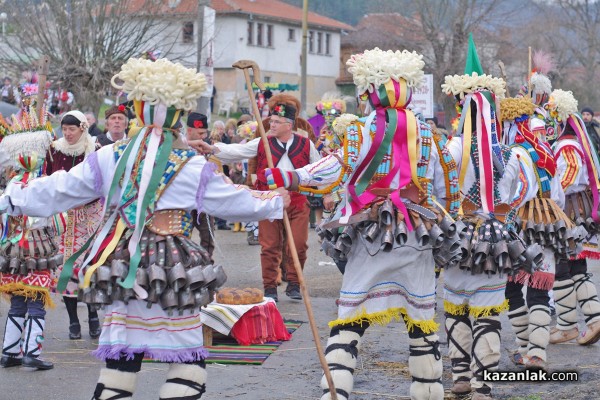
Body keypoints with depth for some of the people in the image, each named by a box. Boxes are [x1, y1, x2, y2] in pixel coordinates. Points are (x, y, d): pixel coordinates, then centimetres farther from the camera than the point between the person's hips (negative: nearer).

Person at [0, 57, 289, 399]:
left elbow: (57, 191, 8)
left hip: (120, 268, 4)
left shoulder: (109, 158, 2)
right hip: (174, 271, -4)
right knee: (189, 364, 3)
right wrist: (277, 203, 23)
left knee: (121, 359, 10)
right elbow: (236, 202, 5)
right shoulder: (194, 168, -6)